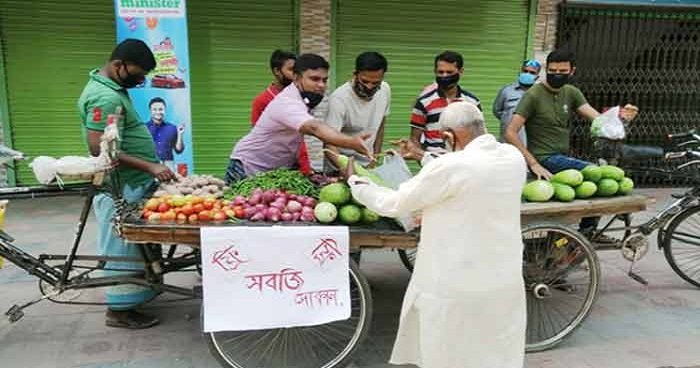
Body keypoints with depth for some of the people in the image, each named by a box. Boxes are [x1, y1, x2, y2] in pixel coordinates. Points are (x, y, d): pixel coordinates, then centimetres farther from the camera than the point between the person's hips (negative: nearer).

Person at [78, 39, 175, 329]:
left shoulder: (112, 88, 12)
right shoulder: (105, 97, -21)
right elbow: (101, 150, -26)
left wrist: (149, 167, 19)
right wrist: (149, 166, -27)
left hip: (131, 184, 10)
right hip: (121, 188, -10)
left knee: (132, 247, 17)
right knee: (124, 249, 1)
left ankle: (126, 298, 30)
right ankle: (120, 309, 13)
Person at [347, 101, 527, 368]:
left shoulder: (452, 167, -22)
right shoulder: (514, 157, -2)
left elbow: (393, 204, -12)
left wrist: (355, 183, 6)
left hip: (457, 287, -6)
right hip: (506, 280, 7)